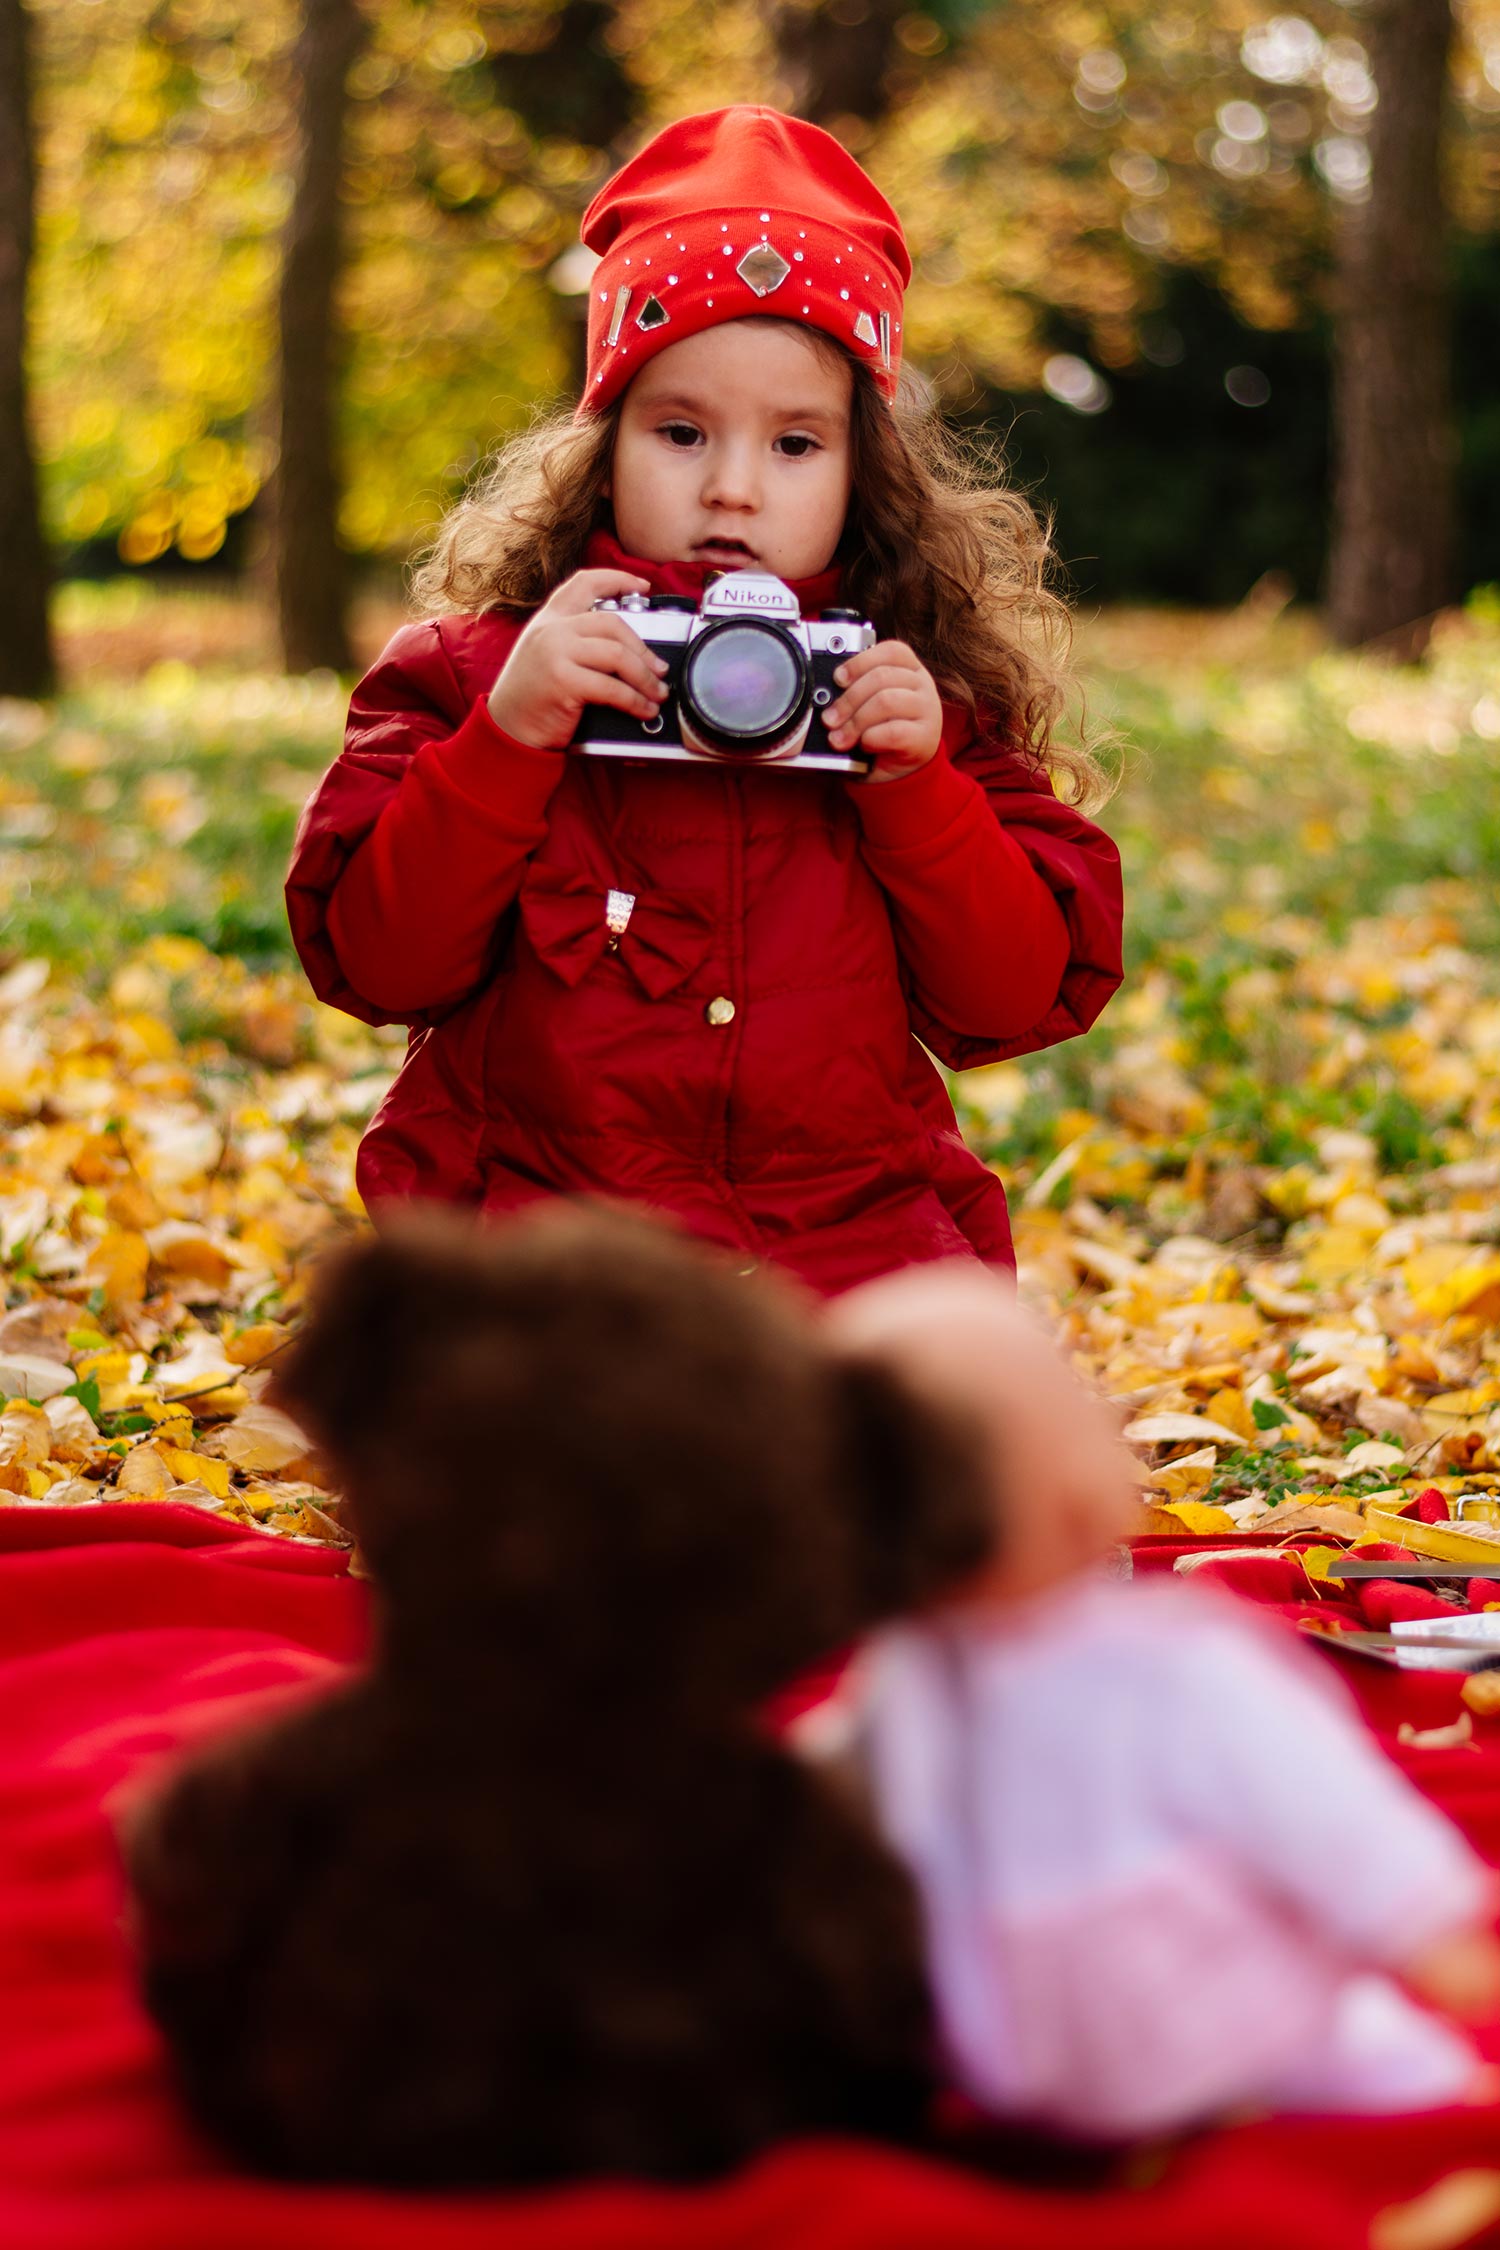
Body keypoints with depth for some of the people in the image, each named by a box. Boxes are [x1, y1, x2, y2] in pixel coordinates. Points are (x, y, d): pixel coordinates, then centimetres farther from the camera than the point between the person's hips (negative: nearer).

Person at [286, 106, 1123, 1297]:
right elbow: (375, 962, -4)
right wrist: (508, 738, -15)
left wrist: (918, 787, -9)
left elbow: (1020, 998, 4)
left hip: (864, 1254, 2)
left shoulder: (921, 693, 10)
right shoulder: (474, 672, 6)